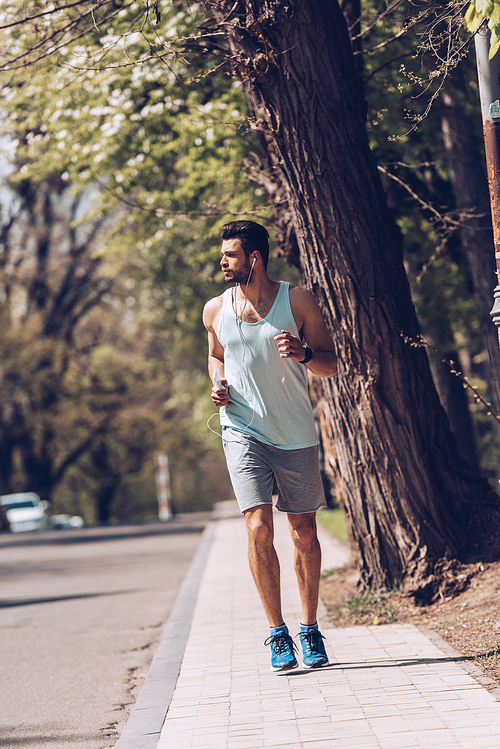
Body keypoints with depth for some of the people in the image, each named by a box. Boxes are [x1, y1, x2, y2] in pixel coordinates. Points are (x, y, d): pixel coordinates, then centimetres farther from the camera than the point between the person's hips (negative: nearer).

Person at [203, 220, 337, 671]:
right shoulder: (216, 310, 6)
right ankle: (278, 634, -3)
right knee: (259, 528, -12)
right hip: (244, 430, 1)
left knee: (304, 533, 6)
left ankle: (310, 630, 20)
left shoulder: (297, 300, -1)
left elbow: (331, 365, 2)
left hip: (296, 434, -1)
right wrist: (218, 384, 3)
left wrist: (305, 354, -19)